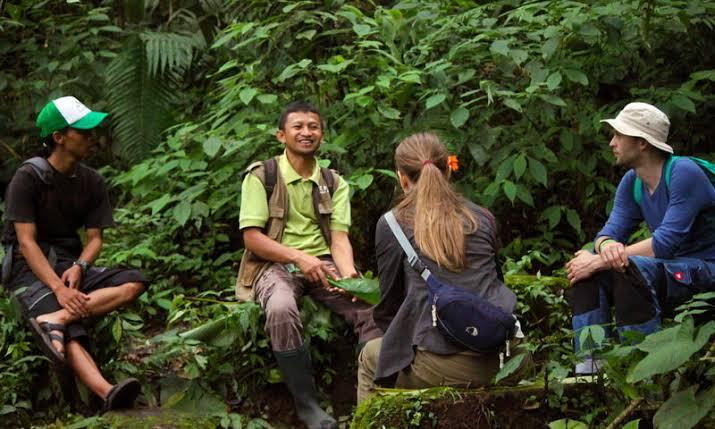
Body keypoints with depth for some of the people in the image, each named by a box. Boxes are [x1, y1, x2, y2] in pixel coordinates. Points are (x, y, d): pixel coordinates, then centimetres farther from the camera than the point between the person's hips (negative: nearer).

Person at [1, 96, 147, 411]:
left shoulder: (92, 182, 7)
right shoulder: (28, 177, -9)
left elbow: (95, 238, 6)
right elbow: (26, 241, -15)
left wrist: (78, 267, -17)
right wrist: (58, 288, -28)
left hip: (69, 263, 6)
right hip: (30, 269, -6)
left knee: (135, 281, -20)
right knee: (70, 337, -32)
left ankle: (54, 319, -35)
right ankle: (108, 394, -56)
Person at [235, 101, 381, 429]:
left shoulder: (334, 183, 11)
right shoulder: (261, 176, -1)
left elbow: (339, 238, 0)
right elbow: (252, 237, -7)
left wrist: (348, 274, -22)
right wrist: (299, 257, -22)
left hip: (322, 263, 3)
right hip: (274, 263, -3)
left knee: (371, 306, -27)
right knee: (282, 309, -39)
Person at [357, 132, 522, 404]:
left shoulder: (391, 225, 2)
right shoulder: (483, 218, 12)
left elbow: (389, 303, 9)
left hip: (443, 366, -4)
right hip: (499, 359, 4)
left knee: (370, 357, 25)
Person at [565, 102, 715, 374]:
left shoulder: (684, 173, -19)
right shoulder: (631, 182, 6)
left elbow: (665, 243, -25)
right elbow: (611, 231, 2)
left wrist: (598, 262, -25)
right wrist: (607, 245, -26)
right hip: (671, 269, 8)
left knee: (630, 268, -33)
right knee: (585, 271, -8)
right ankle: (590, 367, -14)